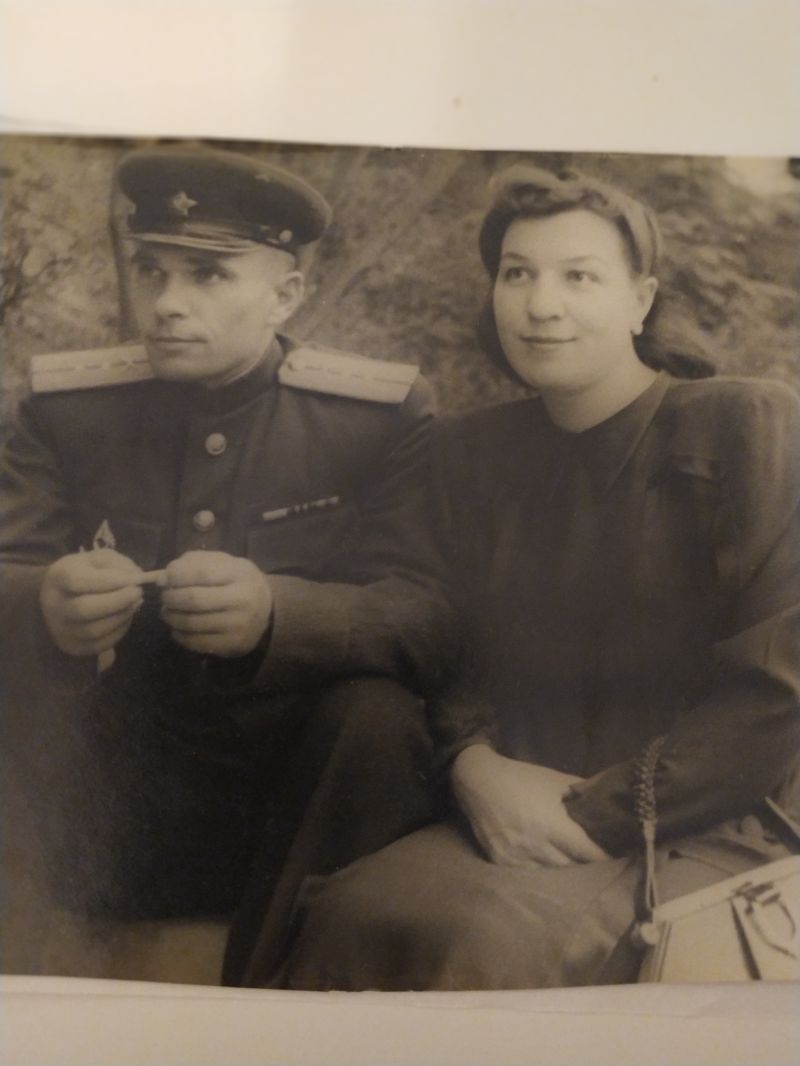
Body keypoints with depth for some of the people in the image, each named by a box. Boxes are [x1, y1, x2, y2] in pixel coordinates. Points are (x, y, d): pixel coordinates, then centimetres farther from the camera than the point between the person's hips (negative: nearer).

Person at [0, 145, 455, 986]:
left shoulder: (381, 413, -5)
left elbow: (429, 619, -15)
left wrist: (275, 616, -37)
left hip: (300, 776, 0)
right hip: (117, 791, 1)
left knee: (378, 718, -30)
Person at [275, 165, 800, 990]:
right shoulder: (472, 454, 13)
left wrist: (592, 814, -13)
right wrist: (475, 764, -10)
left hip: (701, 832, -4)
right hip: (515, 823, 4)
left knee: (486, 944, -33)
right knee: (347, 916, -26)